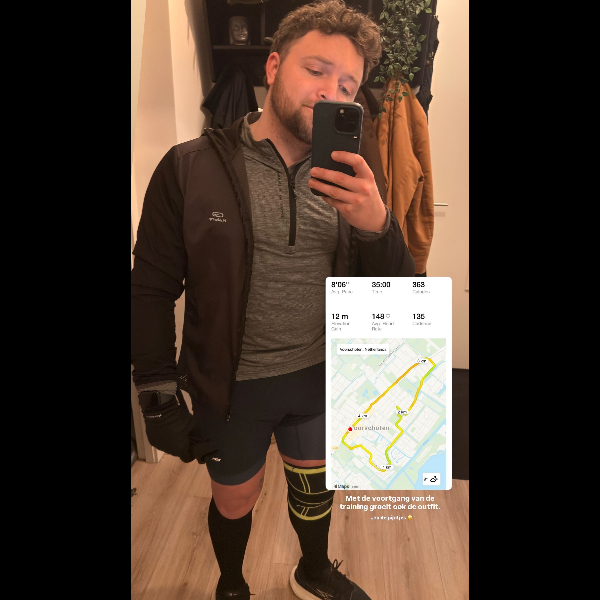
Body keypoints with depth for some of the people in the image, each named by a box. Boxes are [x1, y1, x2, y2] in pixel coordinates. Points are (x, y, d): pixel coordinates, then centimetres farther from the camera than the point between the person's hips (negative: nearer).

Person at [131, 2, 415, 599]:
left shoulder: (349, 179, -3)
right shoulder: (190, 168, -13)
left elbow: (396, 290, -4)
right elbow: (150, 291, -9)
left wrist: (377, 225, -24)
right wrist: (159, 398, -9)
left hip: (321, 376, 3)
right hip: (231, 387, -2)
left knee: (315, 487, 25)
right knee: (234, 501, 21)